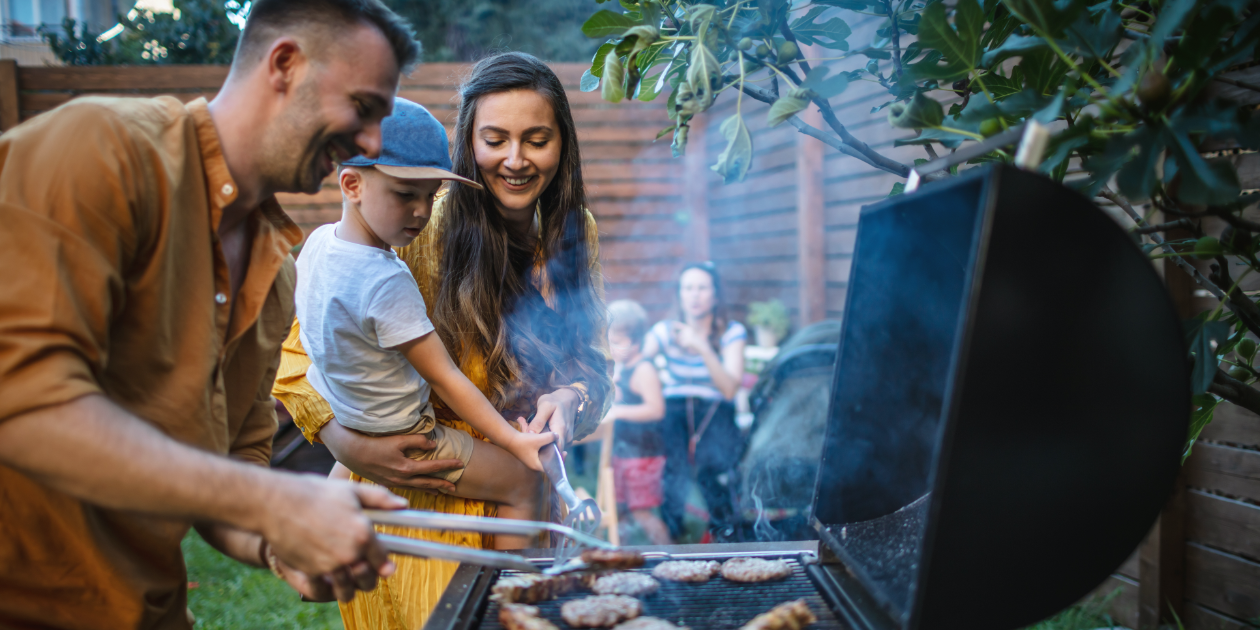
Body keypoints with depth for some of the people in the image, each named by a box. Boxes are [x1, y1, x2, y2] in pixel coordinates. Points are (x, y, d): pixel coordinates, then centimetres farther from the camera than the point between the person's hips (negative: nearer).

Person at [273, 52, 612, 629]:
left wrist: (572, 398, -19)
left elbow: (592, 364, 4)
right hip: (416, 497, -4)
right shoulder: (420, 231, -17)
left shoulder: (575, 233, 0)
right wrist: (349, 446, -27)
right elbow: (303, 354, -12)